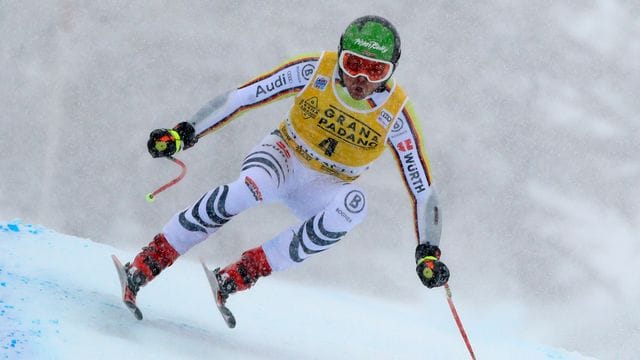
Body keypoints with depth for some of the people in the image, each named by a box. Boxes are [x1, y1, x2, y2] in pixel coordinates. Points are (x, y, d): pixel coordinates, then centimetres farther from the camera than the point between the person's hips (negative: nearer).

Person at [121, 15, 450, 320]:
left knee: (354, 204, -37)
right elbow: (240, 97, -13)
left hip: (325, 189, 1)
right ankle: (145, 264, -30)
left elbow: (422, 191, -13)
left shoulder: (395, 115, -19)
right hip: (284, 155, -1)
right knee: (254, 186, -38)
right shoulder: (315, 70, -19)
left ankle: (237, 276, -32)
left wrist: (428, 253, -23)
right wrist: (184, 134, -20)